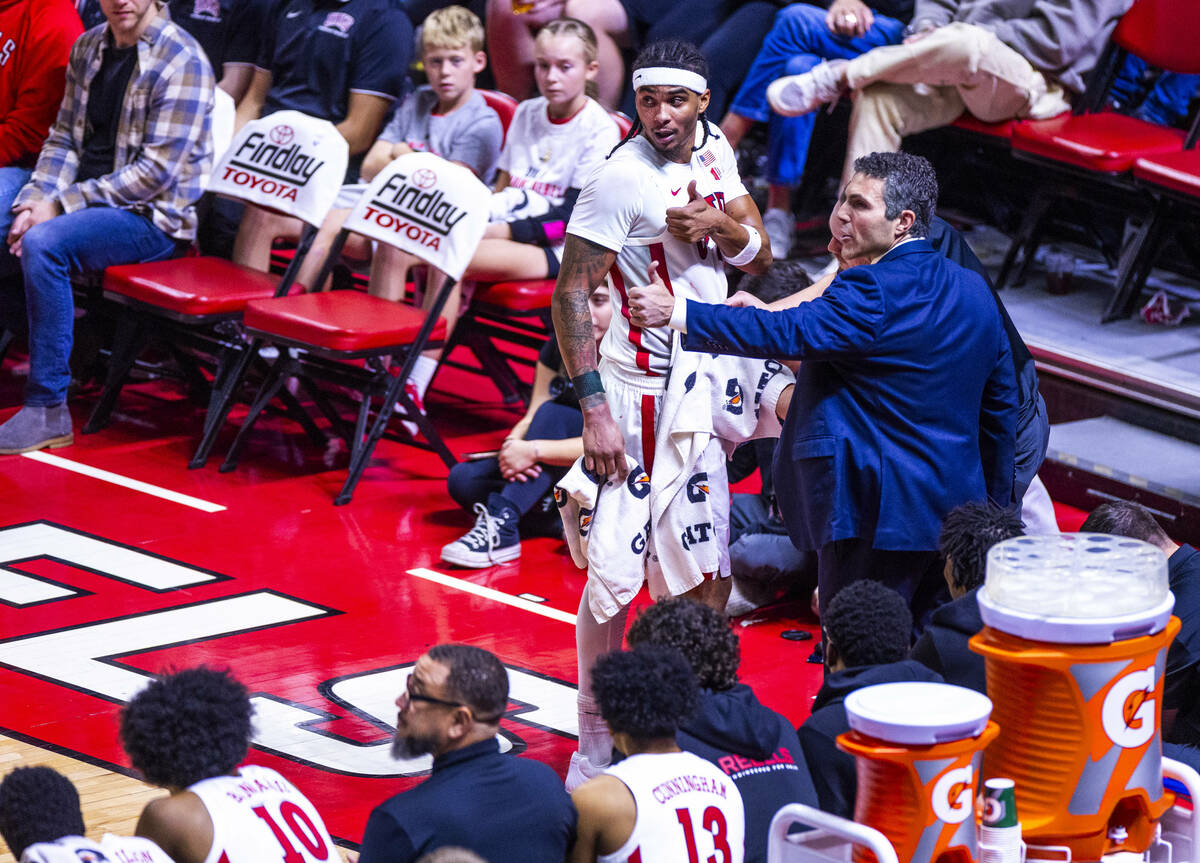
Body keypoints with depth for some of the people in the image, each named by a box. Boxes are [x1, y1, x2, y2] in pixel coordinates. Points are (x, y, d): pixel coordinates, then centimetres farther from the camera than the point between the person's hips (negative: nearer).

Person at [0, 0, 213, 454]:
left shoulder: (181, 60, -13)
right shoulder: (88, 47, 10)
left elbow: (157, 170, -17)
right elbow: (64, 136, 12)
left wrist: (60, 205, -19)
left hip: (153, 216, -7)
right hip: (86, 200, 7)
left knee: (43, 244, -31)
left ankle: (47, 409, -26)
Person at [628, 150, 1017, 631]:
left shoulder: (874, 292, -18)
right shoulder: (974, 291, 11)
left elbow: (786, 334, -25)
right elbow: (1001, 404, 17)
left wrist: (675, 312, -22)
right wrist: (995, 510, 25)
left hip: (876, 514, -9)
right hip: (955, 509, 9)